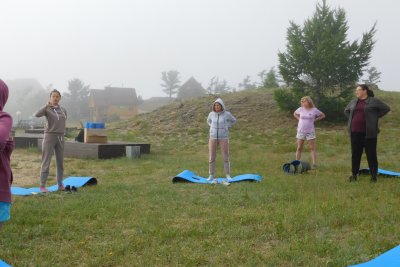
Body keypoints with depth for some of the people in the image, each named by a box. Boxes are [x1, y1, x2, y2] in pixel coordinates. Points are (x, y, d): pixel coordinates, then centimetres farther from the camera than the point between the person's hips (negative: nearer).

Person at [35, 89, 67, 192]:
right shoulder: (47, 109, -4)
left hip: (60, 137, 5)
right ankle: (42, 185, 0)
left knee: (60, 162, 8)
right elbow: (37, 114, -24)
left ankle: (60, 184, 18)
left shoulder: (63, 110, 10)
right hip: (49, 136, -5)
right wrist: (47, 105, -30)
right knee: (46, 161, -4)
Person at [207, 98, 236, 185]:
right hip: (213, 137, 2)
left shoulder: (227, 114, -7)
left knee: (226, 157, 0)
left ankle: (228, 176, 15)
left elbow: (233, 120, 12)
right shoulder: (211, 114, -1)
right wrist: (213, 128, 6)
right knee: (211, 157, 2)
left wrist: (226, 127, 1)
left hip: (223, 138, -2)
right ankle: (211, 176, 14)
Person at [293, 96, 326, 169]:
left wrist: (315, 120, -3)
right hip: (301, 131, 2)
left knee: (312, 148, 1)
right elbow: (295, 114, 19)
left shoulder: (314, 110, -4)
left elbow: (323, 115, 7)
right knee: (299, 148, 6)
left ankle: (314, 164, 3)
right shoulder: (301, 109, 0)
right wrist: (299, 119, 3)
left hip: (310, 131, -2)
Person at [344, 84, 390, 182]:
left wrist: (375, 117, -3)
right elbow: (346, 111, 28)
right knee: (355, 154, 8)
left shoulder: (374, 101, -2)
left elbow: (386, 108, 0)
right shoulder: (353, 102, 12)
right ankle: (354, 174, 16)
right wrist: (352, 119, 13)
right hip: (355, 132, 4)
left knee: (371, 154, 2)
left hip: (369, 133, -4)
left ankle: (373, 175, 11)